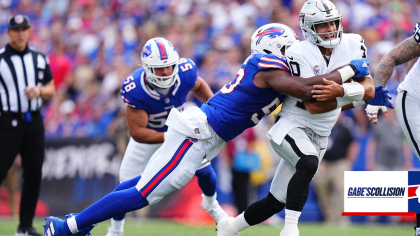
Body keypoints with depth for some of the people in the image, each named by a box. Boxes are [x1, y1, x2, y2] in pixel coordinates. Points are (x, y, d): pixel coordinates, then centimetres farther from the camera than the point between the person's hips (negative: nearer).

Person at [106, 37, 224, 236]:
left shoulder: (185, 72, -32)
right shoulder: (134, 89, -40)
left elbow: (199, 86, -3)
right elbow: (137, 132, -35)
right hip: (147, 132, -2)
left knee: (204, 169, 4)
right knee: (127, 182, -4)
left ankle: (210, 204, 40)